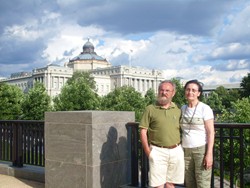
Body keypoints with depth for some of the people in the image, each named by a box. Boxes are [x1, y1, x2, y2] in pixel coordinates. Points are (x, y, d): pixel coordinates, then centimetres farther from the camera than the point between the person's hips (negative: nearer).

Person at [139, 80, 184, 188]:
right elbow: (143, 131, -2)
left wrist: (180, 147, 4)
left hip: (176, 151, 3)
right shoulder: (150, 109, 0)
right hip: (158, 151, -3)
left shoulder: (177, 110, 8)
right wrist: (148, 152, -6)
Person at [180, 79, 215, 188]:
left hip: (201, 149, -5)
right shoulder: (183, 109, 8)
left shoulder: (205, 109, -7)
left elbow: (211, 132, -9)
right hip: (186, 150, 5)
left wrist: (209, 154, -15)